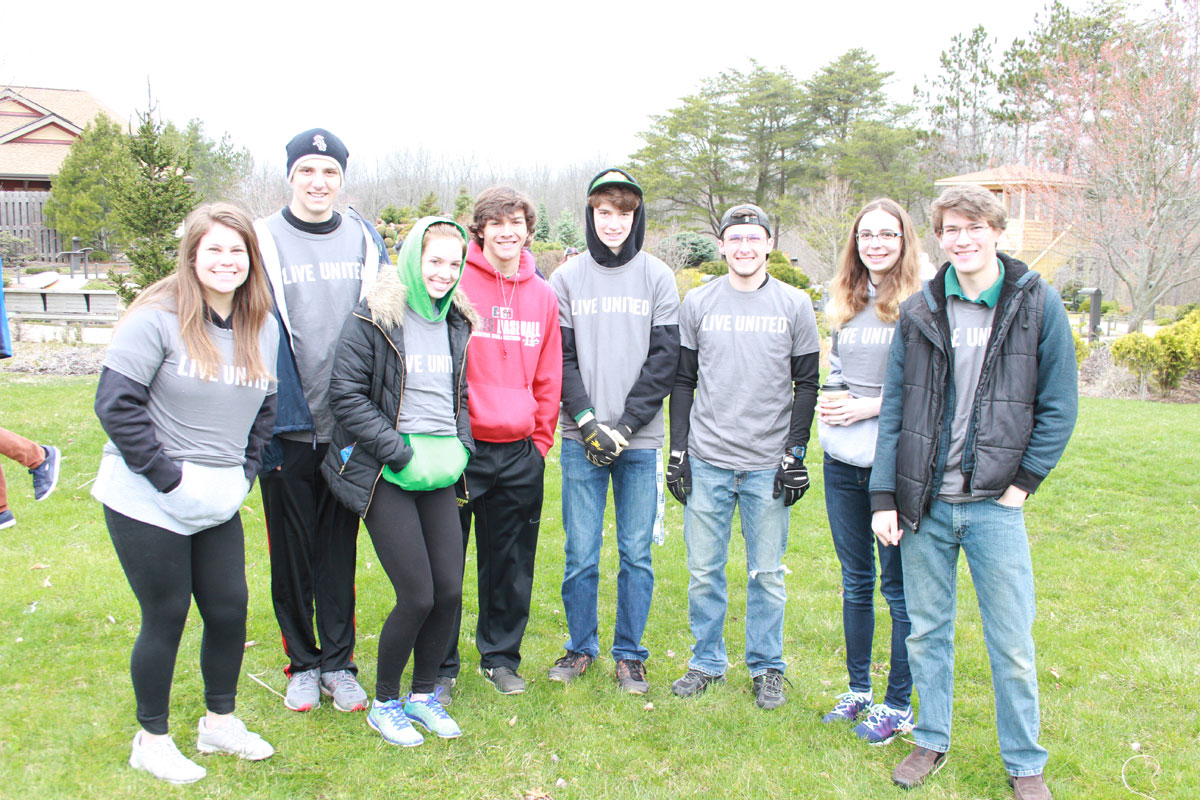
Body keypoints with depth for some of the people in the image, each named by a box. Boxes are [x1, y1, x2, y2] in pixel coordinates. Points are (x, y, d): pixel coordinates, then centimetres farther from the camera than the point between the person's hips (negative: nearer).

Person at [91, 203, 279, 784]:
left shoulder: (262, 328, 5)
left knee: (230, 609, 10)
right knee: (166, 617, 4)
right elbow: (116, 404, -15)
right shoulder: (157, 317, -14)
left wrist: (244, 472, 6)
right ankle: (151, 739, 25)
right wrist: (166, 474, -16)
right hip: (147, 502, -5)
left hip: (218, 506, 6)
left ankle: (220, 721, 33)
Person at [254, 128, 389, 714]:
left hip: (349, 429, 2)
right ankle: (303, 662, 26)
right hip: (288, 429, -1)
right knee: (291, 552, 9)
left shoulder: (365, 240, 5)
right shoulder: (262, 242, -2)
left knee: (340, 550, 10)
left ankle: (339, 663, 23)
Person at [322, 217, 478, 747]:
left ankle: (423, 695, 26)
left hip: (439, 475, 6)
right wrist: (402, 453, -14)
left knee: (450, 590, 4)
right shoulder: (375, 317, -7)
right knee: (417, 596, -6)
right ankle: (384, 703, 18)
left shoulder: (457, 321, 11)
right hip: (386, 475, -6)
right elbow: (347, 394, -11)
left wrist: (458, 448, 5)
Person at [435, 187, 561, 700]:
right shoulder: (457, 283, -4)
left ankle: (501, 657, 31)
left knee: (511, 563, 13)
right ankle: (440, 666, 20)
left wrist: (541, 440, 9)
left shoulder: (543, 296, 10)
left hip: (519, 453, 4)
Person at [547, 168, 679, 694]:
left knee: (636, 554, 6)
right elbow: (560, 358, 2)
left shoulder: (658, 278, 4)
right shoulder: (567, 278, 5)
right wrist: (587, 421, -10)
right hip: (581, 439, 0)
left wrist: (625, 425, -9)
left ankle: (629, 653, 21)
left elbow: (664, 359, -1)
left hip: (639, 440, 0)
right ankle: (581, 647, 23)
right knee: (580, 554, 5)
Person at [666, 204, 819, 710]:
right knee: (703, 570, 7)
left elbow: (807, 383, 5)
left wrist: (796, 452, -2)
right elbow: (682, 380, 8)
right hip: (707, 460, 1)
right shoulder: (697, 303, 6)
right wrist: (678, 451, 3)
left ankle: (767, 668, 22)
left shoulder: (794, 305, 4)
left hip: (768, 463, -1)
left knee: (766, 573, 6)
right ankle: (707, 662, 24)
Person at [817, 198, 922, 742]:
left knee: (898, 587, 5)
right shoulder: (845, 303, 12)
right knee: (855, 581, 16)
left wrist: (870, 406, -14)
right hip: (843, 459, 6)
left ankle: (898, 705, 19)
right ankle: (858, 690, 30)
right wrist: (829, 400, 2)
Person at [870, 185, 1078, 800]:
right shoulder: (918, 311, 4)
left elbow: (1058, 406, 2)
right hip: (924, 502, 2)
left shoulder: (1038, 304, -1)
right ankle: (931, 742, 31)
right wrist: (884, 496, -2)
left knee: (1012, 646, 5)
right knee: (926, 633, 13)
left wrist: (1023, 483, -5)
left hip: (994, 503, -2)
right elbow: (893, 408, 3)